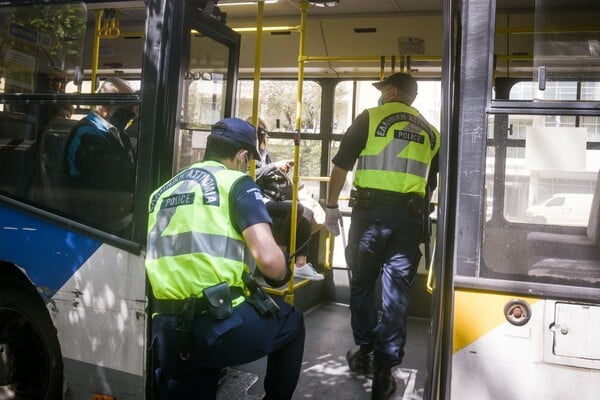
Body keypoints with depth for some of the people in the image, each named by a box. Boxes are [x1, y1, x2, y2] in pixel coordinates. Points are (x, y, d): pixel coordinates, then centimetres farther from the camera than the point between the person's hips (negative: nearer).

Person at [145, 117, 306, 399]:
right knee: (291, 321, 24)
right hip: (222, 327, -5)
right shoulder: (236, 183, -1)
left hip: (167, 335, 5)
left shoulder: (162, 191, 18)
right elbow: (268, 258, -14)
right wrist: (282, 276, 9)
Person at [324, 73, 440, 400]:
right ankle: (384, 370, 6)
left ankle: (365, 352, 25)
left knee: (362, 283, 14)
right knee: (396, 293, 4)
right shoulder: (430, 132, 16)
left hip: (371, 209, -2)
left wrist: (332, 206, 10)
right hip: (410, 216, 3)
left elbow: (341, 165, 1)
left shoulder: (370, 118, 5)